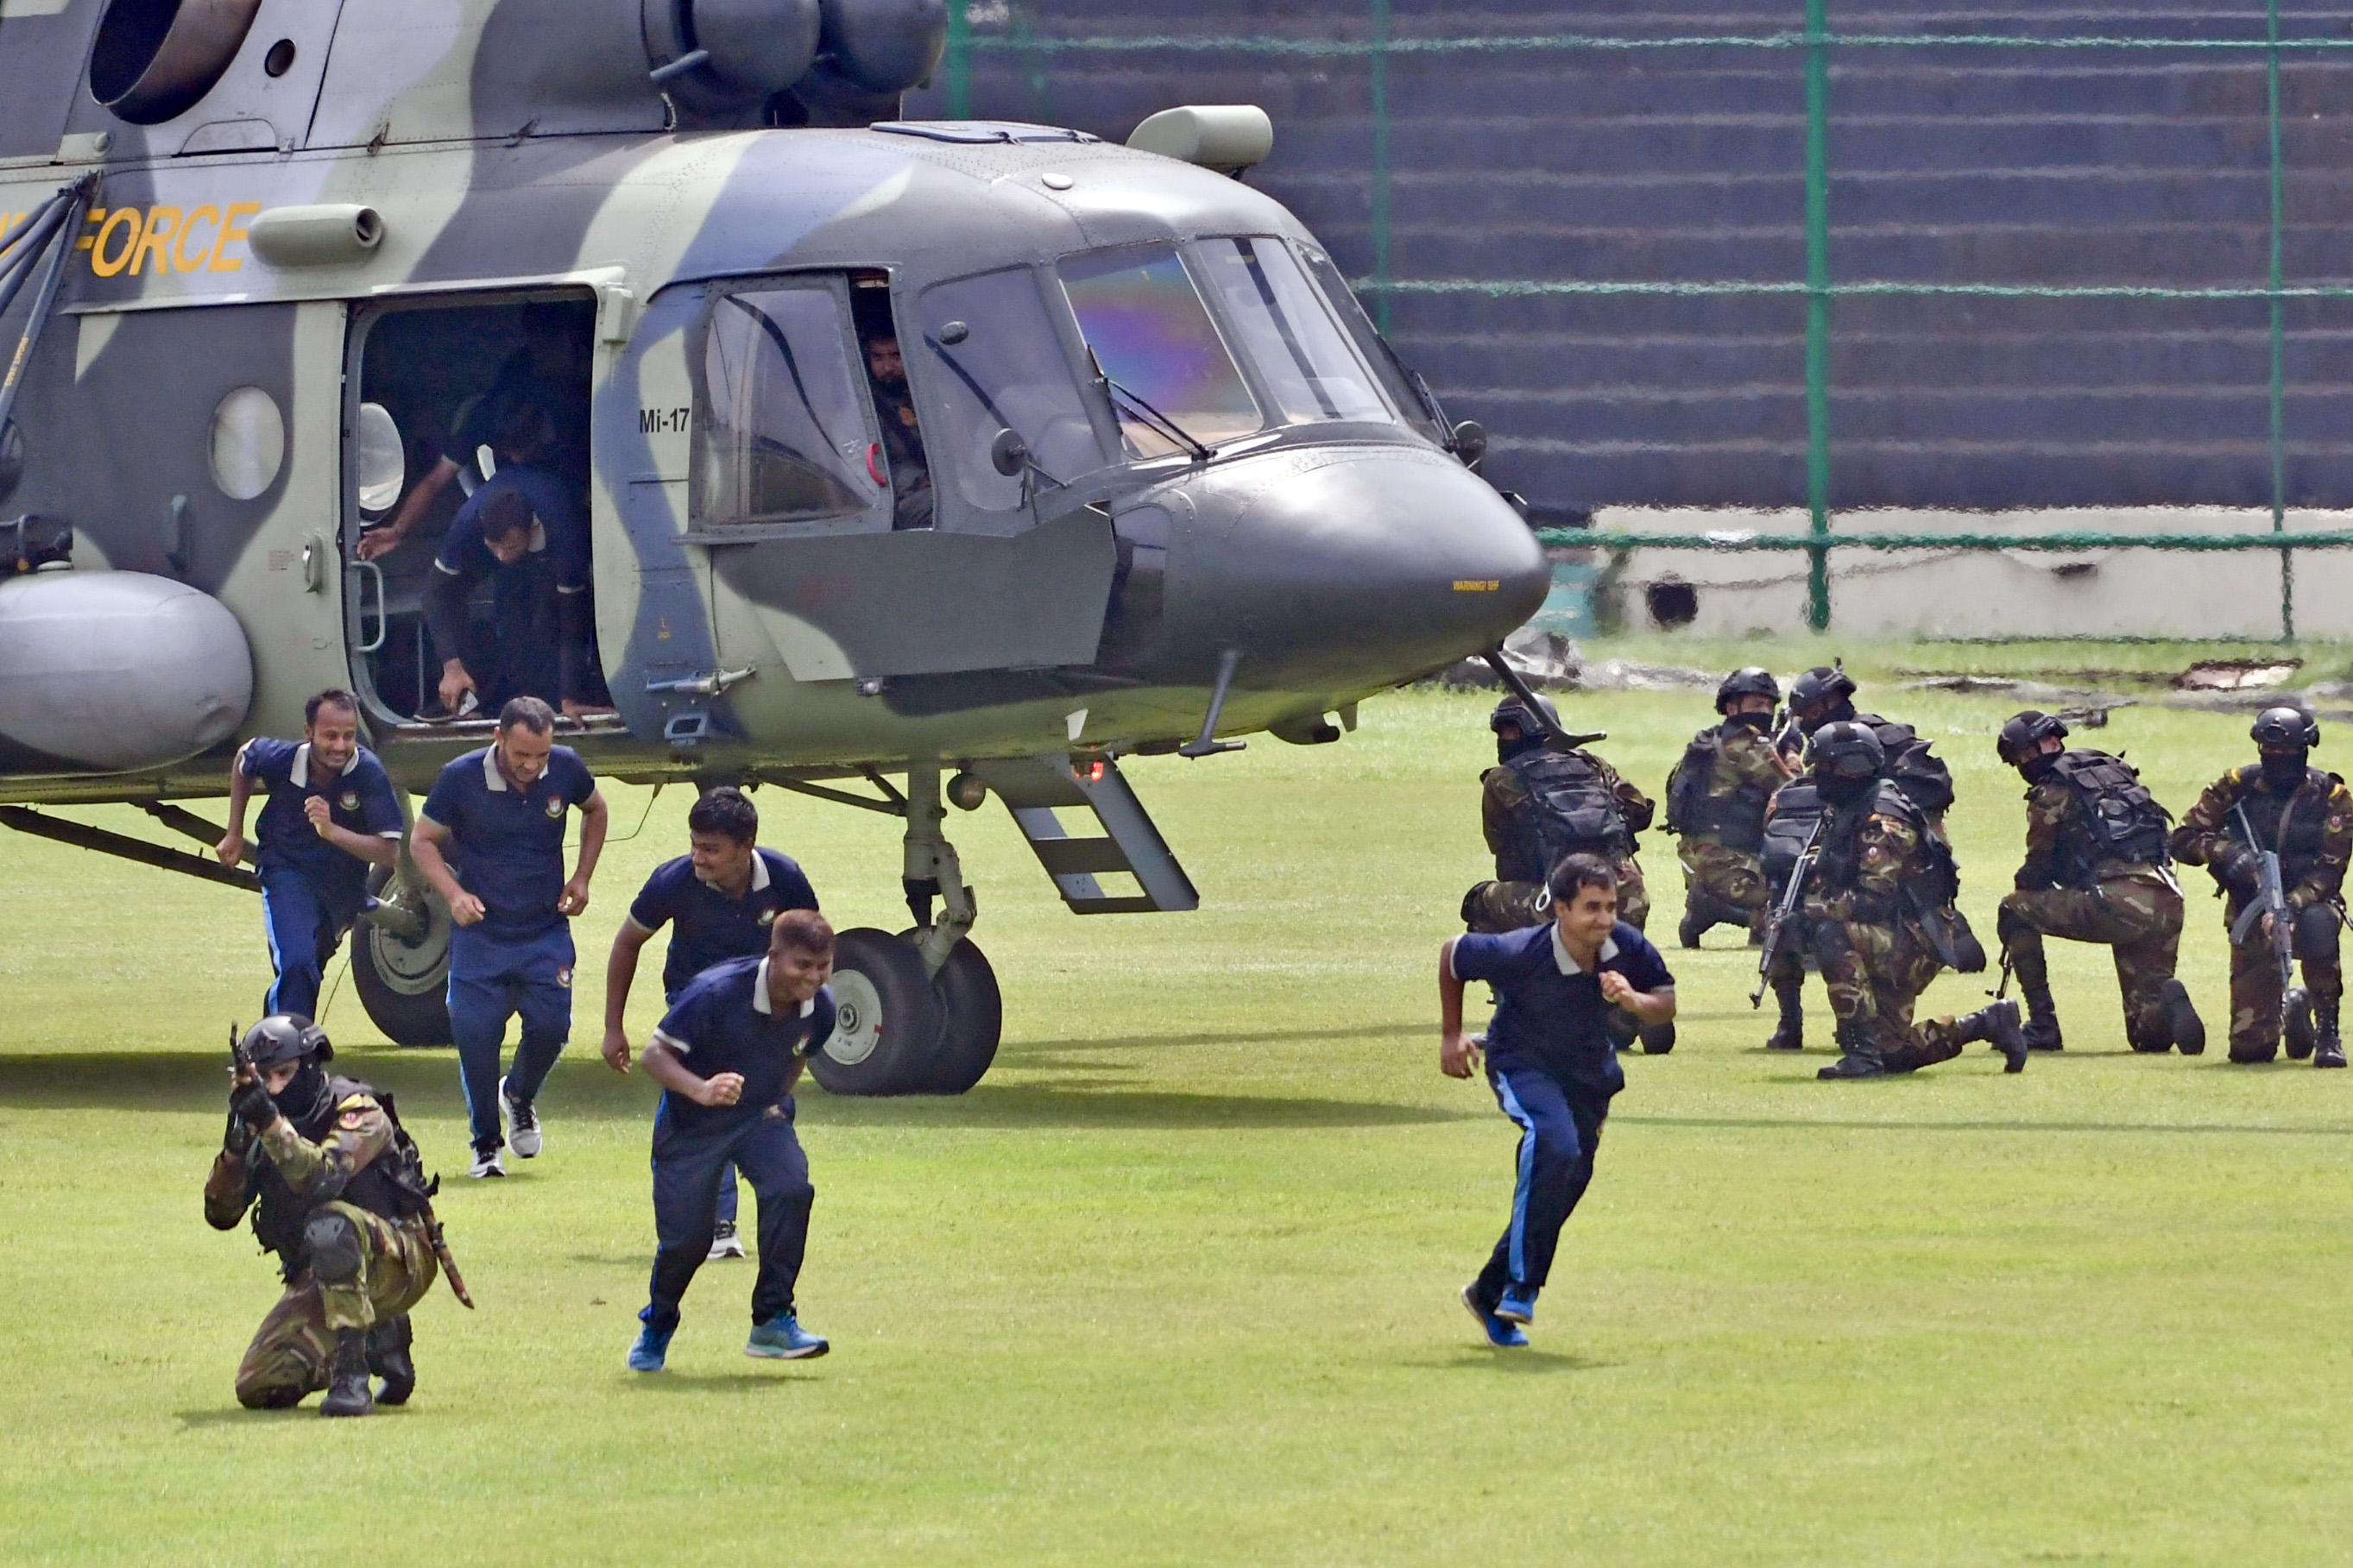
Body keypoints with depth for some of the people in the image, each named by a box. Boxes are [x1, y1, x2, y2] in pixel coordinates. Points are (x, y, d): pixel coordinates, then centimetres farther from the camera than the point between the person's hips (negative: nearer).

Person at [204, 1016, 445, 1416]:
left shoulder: (357, 1111, -14)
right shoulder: (261, 1130, 3)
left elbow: (321, 1178, -33)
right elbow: (221, 1214, -5)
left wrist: (269, 1122, -42)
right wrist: (235, 1145, -21)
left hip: (398, 1266, -7)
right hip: (318, 1279, 7)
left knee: (330, 1222, -39)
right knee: (258, 1390, -6)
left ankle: (351, 1375, -37)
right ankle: (382, 1344, 16)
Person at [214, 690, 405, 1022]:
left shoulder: (369, 774, -27)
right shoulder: (280, 759, -23)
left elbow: (389, 852, -31)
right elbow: (244, 761, 4)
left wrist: (332, 831, -45)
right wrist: (234, 834, 7)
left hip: (343, 884, 2)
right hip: (287, 870, -2)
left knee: (310, 968, 25)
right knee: (297, 964, -25)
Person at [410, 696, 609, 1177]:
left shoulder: (565, 769, -8)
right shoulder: (461, 778, -14)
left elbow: (595, 809, 15)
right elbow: (423, 840, -2)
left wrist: (582, 878, 5)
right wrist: (454, 894, -18)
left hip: (547, 931, 2)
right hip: (481, 932, -2)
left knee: (550, 1027, -8)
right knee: (474, 1033, -9)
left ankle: (519, 1099, 27)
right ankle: (486, 1145, 9)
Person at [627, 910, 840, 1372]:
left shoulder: (819, 1009, -12)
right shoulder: (717, 992, -29)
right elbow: (655, 1052, -25)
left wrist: (777, 1102, 7)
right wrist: (700, 1090, -41)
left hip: (761, 1116, 3)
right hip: (692, 1125, -3)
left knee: (791, 1188, -25)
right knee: (686, 1237, -2)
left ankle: (772, 1322, -16)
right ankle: (656, 1328, 30)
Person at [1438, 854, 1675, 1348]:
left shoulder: (1627, 948, -21)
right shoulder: (1522, 954, -31)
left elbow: (1666, 1004, -6)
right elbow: (1452, 955, -13)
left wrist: (1634, 1001, -30)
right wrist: (1451, 1037, -6)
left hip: (1590, 1070, 6)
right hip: (1522, 1063, -6)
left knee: (1569, 1181, 11)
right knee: (1555, 1144, -32)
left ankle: (1491, 1293, 32)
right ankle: (1519, 1286, -27)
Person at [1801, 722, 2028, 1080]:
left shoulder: (1881, 820, -19)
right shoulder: (1845, 814, 11)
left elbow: (1875, 899, -27)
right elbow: (1827, 878, 17)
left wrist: (1816, 907, -27)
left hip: (1914, 944, -10)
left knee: (1832, 936, -33)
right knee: (1891, 1055, 11)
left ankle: (1861, 1054, -31)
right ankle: (1990, 1024, 27)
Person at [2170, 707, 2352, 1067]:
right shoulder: (2237, 788, -4)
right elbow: (2184, 840, -4)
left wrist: (2291, 906, -29)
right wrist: (2226, 852, -24)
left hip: (2310, 901, -1)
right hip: (2252, 909, 1)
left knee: (2317, 925, -42)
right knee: (2248, 1048, -7)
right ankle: (2287, 1012, 32)